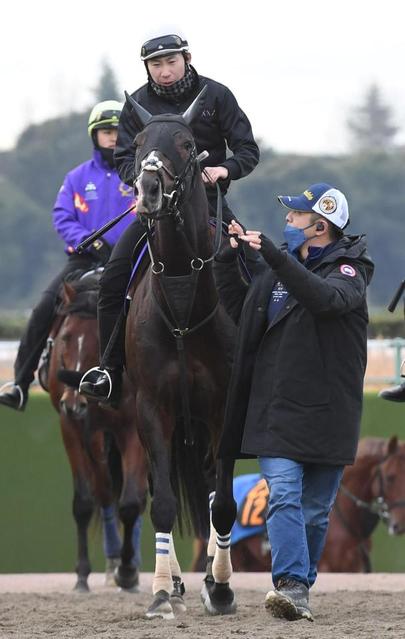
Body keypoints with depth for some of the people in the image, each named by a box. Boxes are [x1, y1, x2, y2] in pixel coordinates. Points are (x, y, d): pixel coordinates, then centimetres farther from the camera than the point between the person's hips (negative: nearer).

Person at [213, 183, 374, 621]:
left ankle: (301, 589, 18)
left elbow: (326, 298, -29)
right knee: (284, 497, -13)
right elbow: (240, 311, 24)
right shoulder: (275, 267, 11)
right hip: (276, 411, 3)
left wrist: (274, 256, -35)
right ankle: (291, 586, -23)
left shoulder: (347, 270, -5)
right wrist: (228, 261, 14)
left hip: (325, 415, -3)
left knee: (314, 510, 6)